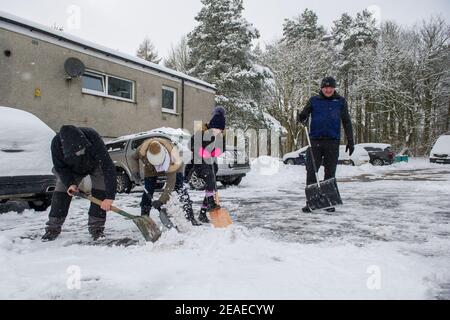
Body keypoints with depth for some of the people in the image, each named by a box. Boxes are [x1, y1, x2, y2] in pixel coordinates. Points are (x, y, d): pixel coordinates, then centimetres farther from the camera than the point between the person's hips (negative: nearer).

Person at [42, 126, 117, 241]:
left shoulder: (93, 138, -45)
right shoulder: (57, 143, -35)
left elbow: (108, 167, -46)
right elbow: (60, 167, -15)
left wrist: (109, 197, -50)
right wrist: (70, 183, -30)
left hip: (96, 166, -2)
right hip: (72, 169, 2)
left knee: (100, 190, -19)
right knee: (61, 189, -5)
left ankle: (96, 228, -7)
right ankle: (53, 228, 9)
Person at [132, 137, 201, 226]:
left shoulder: (170, 155, -43)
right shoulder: (142, 151, -37)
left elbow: (170, 183, -40)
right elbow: (134, 158, -8)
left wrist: (161, 200, -44)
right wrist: (135, 169, -25)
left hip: (171, 165, -2)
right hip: (151, 169, 3)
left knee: (181, 189, -15)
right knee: (147, 192, -7)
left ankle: (190, 218, -10)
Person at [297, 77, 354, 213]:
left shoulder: (340, 102, 7)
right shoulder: (314, 100, 7)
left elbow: (346, 122, 9)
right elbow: (302, 115, 9)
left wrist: (350, 141, 4)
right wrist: (302, 119, -16)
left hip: (332, 141, 0)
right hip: (315, 140, 0)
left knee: (330, 173, 6)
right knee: (311, 171, -3)